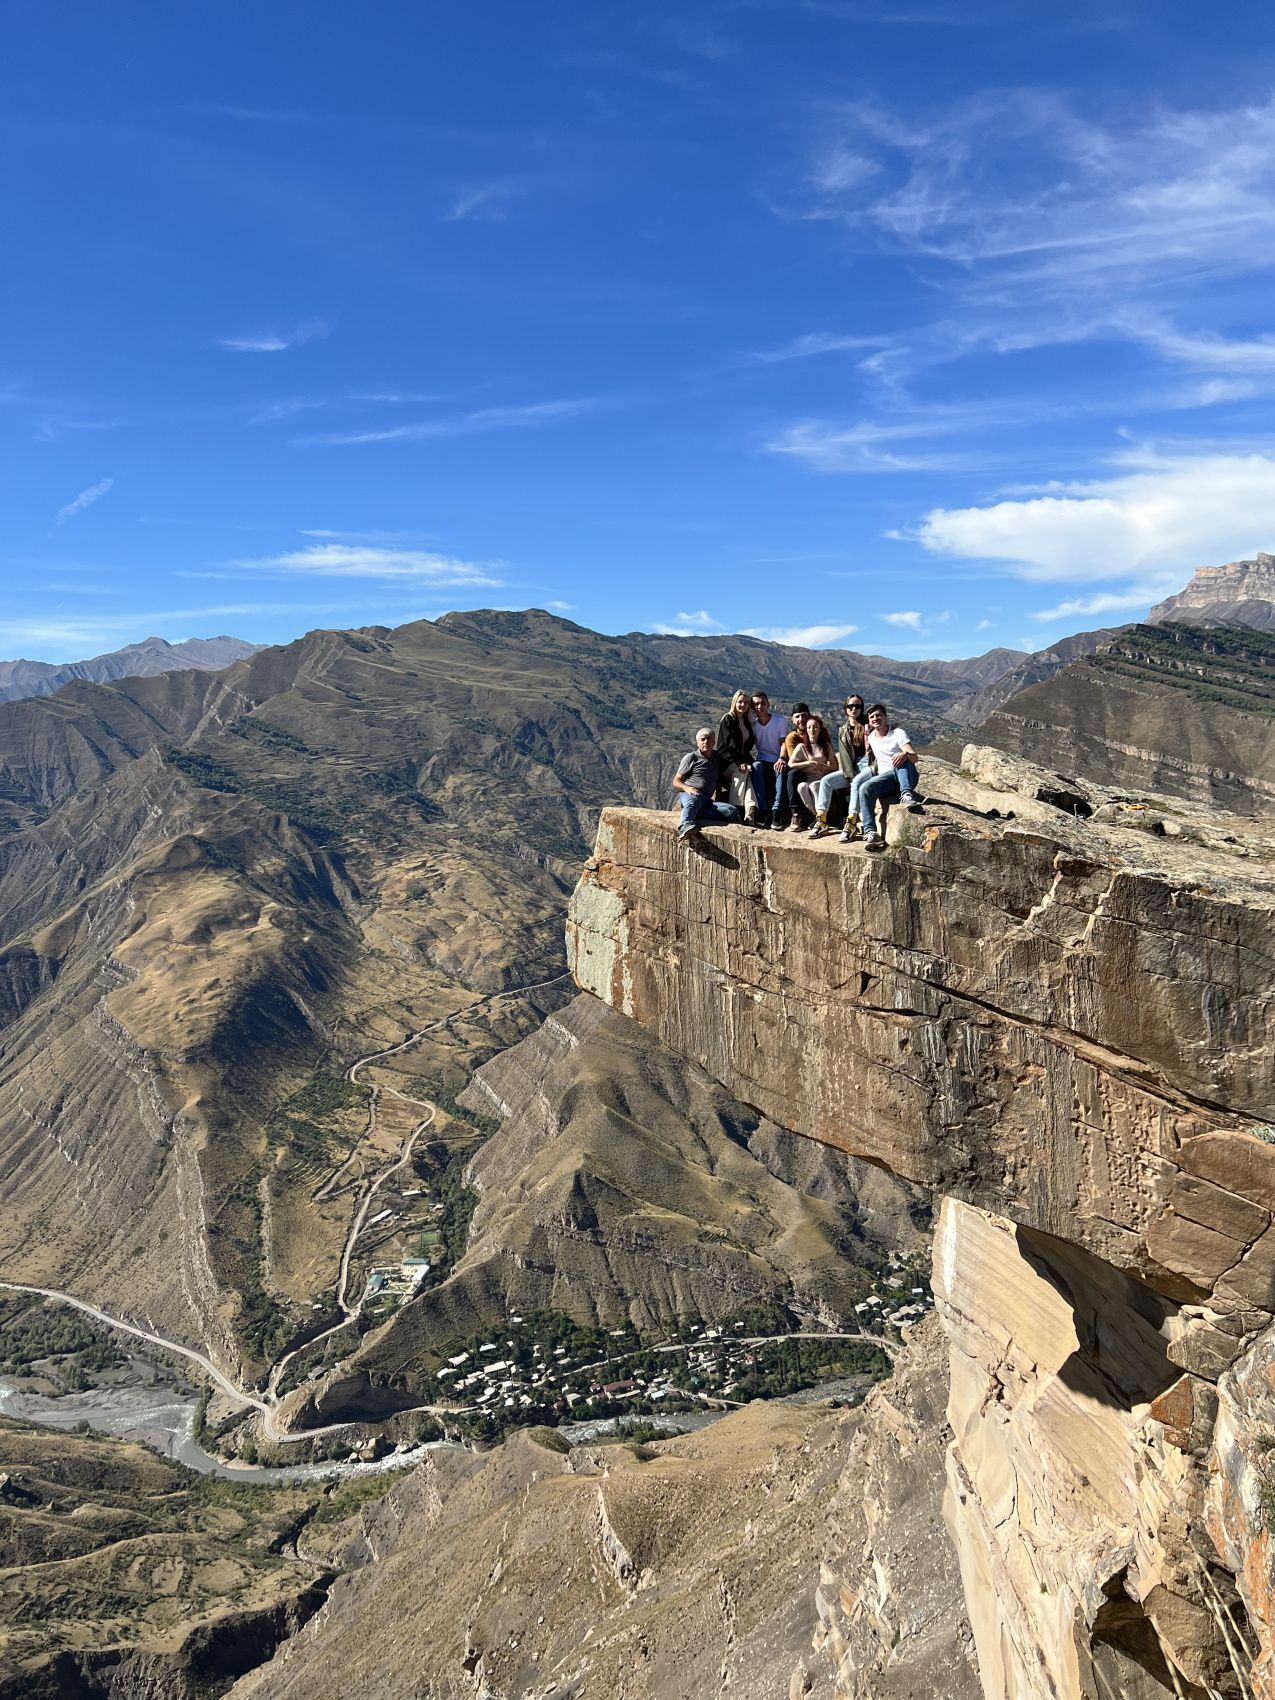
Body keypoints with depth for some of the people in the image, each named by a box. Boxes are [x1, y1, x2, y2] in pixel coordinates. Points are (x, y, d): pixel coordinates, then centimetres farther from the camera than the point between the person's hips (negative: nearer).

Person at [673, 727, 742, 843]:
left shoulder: (718, 758, 25)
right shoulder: (691, 757, 11)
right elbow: (676, 781, 10)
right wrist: (687, 788, -13)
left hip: (707, 800, 4)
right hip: (689, 794, -4)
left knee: (732, 811, -26)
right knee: (693, 800, -42)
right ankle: (686, 826, -72)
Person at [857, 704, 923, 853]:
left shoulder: (898, 733, 0)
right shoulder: (871, 737, 18)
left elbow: (914, 757, -14)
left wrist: (904, 754, -39)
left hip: (906, 776, -3)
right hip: (885, 777, 3)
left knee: (901, 759, -35)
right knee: (864, 789, -28)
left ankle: (907, 795, -51)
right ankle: (870, 832, -40)